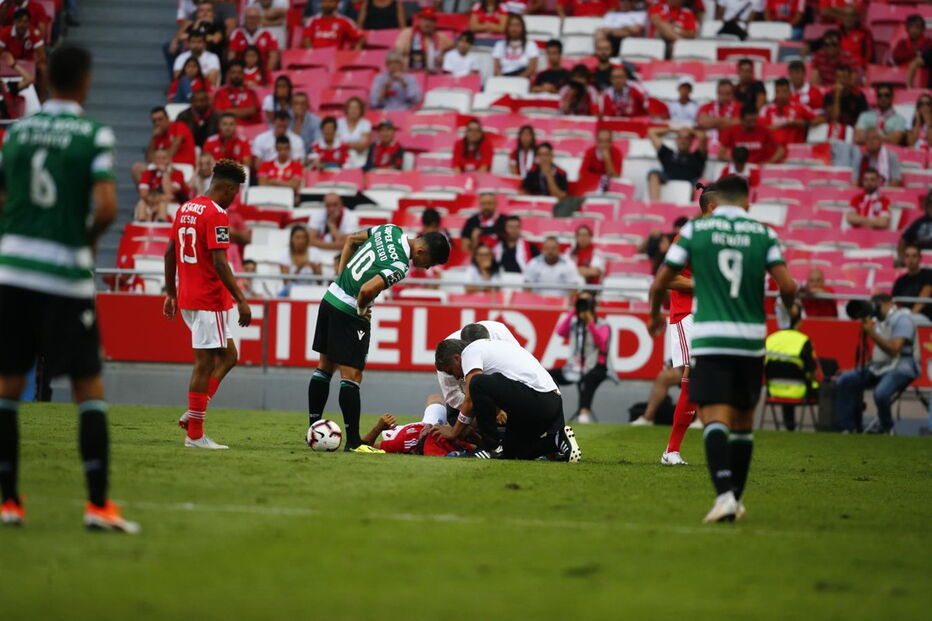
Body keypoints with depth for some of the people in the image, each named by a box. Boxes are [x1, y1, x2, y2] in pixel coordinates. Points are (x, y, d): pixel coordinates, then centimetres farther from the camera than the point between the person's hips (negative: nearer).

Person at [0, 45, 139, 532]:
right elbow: (106, 207, -15)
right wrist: (87, 239, 4)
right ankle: (98, 504, -2)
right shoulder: (94, 135, -6)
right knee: (89, 390, 3)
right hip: (67, 273, -3)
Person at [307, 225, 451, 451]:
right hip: (349, 312, -9)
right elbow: (368, 289, -34)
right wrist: (362, 308, -12)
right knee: (352, 376, -5)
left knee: (325, 367, 16)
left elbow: (351, 240, 16)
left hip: (331, 297, 10)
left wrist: (340, 276, 14)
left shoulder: (391, 230, 4)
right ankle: (353, 441, -3)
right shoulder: (400, 266, -22)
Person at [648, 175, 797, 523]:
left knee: (715, 419, -8)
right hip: (751, 340, 2)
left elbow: (660, 283, 3)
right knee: (743, 422, 16)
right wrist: (789, 309, 17)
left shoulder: (695, 229, 2)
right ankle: (736, 499, 25)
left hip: (709, 340, -2)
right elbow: (787, 286, -6)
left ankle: (724, 494, -28)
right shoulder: (763, 233, 4)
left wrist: (655, 315, 23)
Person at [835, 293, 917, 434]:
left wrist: (872, 332, -22)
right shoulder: (881, 320, 17)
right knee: (843, 381, -6)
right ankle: (849, 428, -5)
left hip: (900, 369, -9)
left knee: (881, 393, -36)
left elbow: (894, 350, -21)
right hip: (878, 367, 9)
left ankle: (886, 429, -6)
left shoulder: (902, 319, -10)